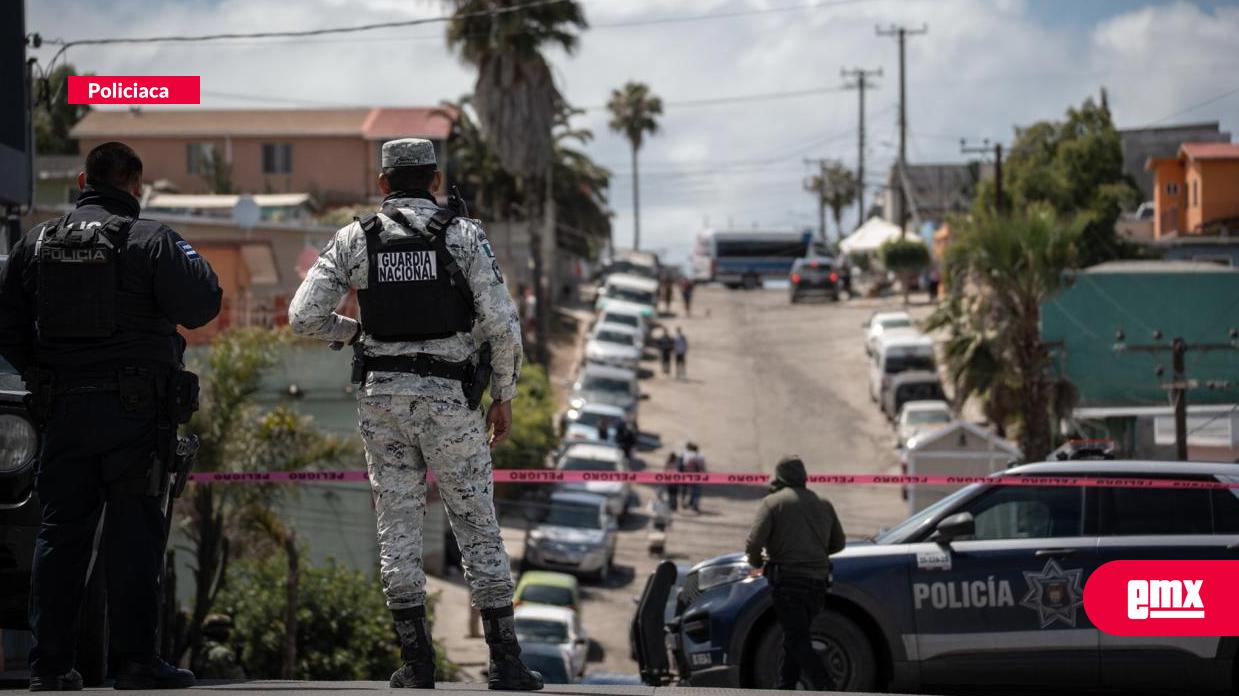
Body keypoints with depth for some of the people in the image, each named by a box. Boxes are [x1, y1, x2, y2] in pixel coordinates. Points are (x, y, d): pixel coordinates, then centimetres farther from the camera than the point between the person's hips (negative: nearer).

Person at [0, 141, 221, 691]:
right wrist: (193, 261, 11)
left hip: (62, 412, 4)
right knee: (133, 536, -2)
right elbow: (200, 307, -8)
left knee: (60, 534, 7)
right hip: (136, 412, -4)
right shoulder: (149, 239, -5)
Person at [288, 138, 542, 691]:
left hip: (382, 396, 1)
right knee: (477, 527, 5)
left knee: (398, 526, 7)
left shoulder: (355, 239, 1)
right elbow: (502, 324, -9)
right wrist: (504, 396, 3)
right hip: (450, 396, -1)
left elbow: (304, 317, -4)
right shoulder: (463, 236, -3)